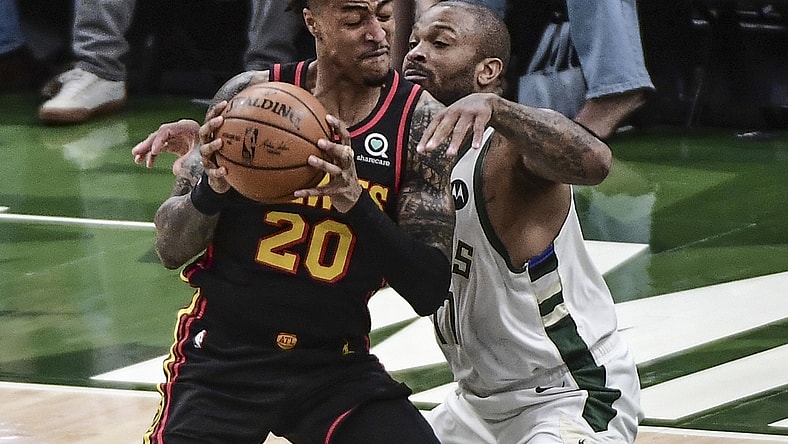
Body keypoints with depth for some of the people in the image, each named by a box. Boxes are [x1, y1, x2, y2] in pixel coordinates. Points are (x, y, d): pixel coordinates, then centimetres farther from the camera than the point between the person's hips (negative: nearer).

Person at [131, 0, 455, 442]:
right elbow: (171, 249, -2)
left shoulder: (419, 120, -7)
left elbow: (430, 292, -11)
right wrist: (212, 188, -23)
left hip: (336, 363, 1)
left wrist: (357, 205, -27)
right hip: (222, 356, -1)